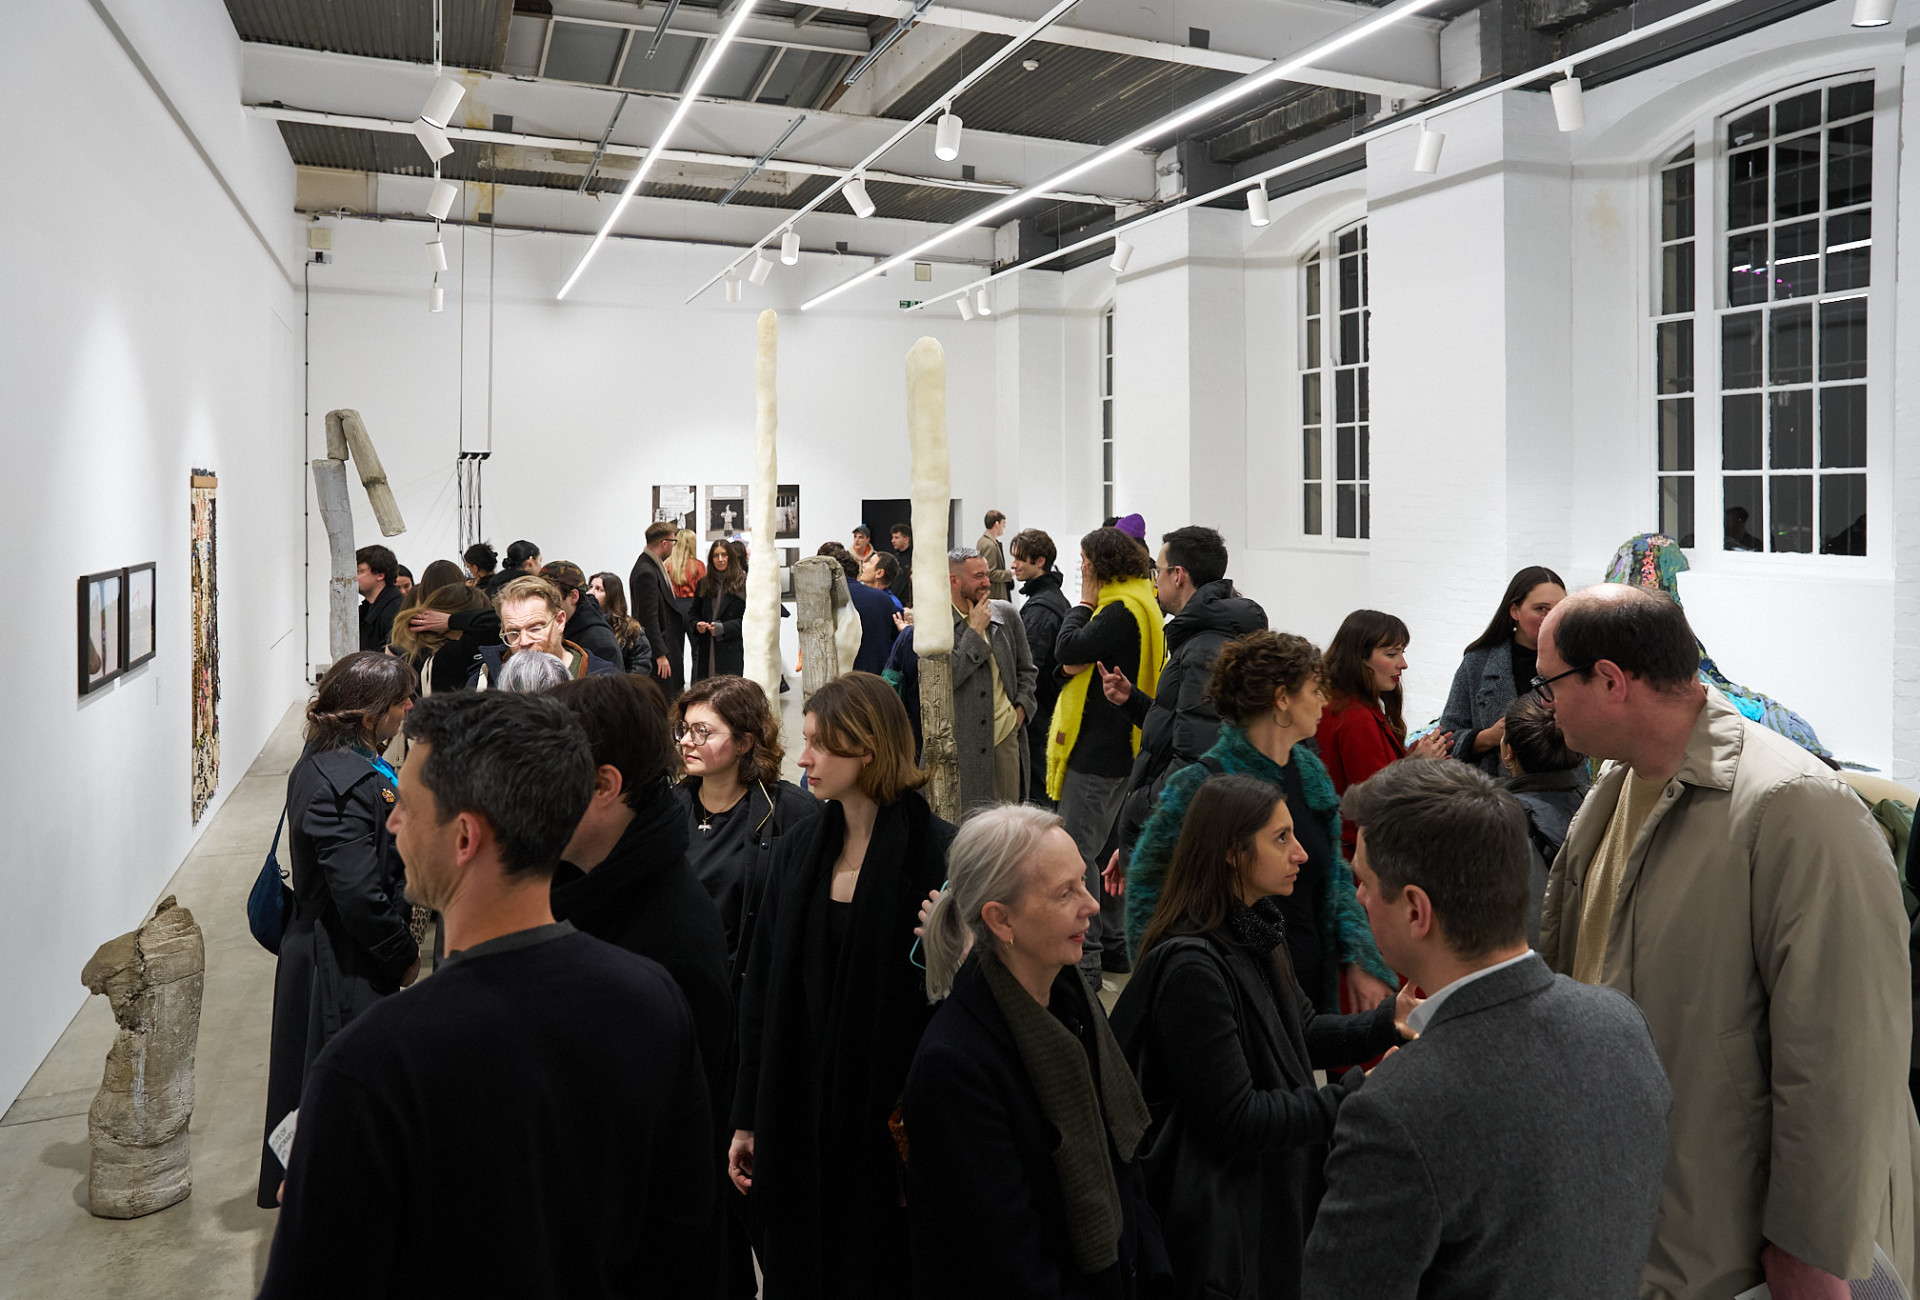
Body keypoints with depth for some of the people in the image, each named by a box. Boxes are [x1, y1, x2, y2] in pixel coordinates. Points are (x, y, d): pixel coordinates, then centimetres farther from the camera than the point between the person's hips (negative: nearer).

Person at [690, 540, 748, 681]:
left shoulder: (743, 583, 0)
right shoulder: (704, 583, 14)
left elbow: (749, 617, -5)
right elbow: (693, 612, 20)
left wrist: (724, 628, -14)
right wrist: (697, 624, -2)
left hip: (732, 650, -4)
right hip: (705, 651, 4)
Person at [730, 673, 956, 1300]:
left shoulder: (936, 854, -11)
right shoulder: (794, 852, 4)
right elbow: (760, 992, 6)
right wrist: (748, 1120, 7)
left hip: (891, 1120, -4)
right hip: (798, 1119, 5)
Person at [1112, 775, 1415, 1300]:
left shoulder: (1256, 931, 3)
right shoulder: (1192, 966, -27)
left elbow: (1302, 1032, 10)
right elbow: (1234, 1122, -26)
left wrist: (1387, 1021, -7)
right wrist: (1356, 1092, -25)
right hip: (1221, 1213, -9)